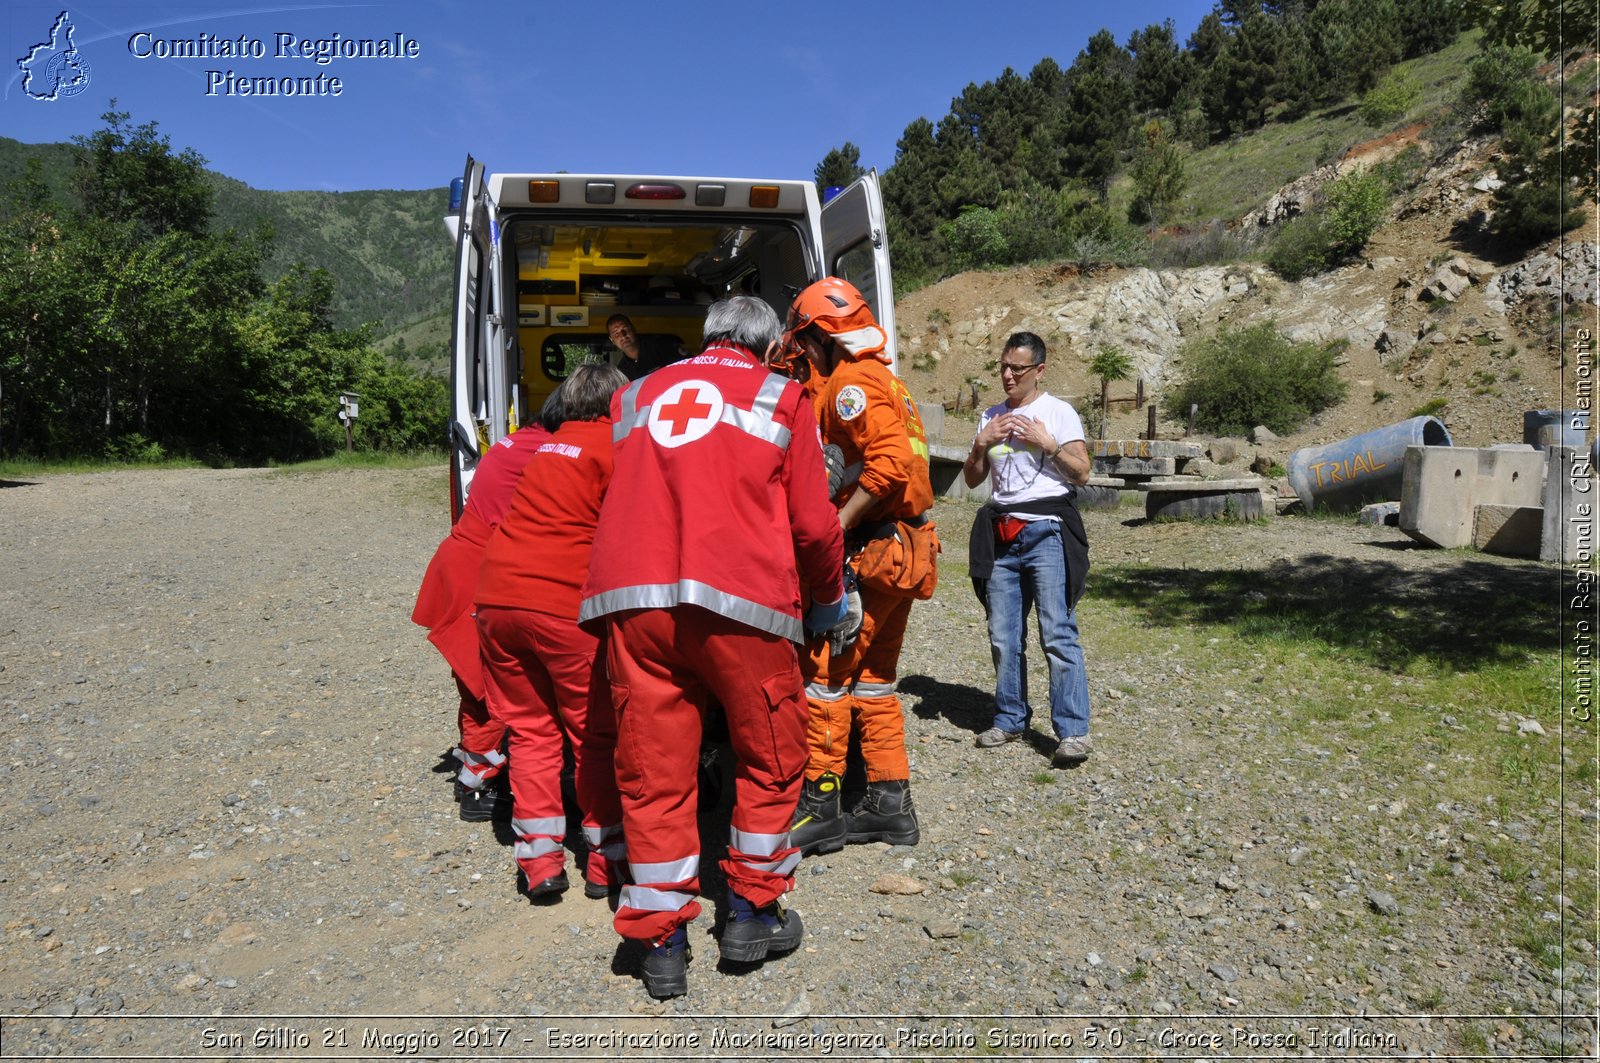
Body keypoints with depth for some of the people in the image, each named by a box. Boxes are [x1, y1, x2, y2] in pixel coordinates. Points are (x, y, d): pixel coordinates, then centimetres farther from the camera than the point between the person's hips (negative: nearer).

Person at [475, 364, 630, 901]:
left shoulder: (545, 448, 20)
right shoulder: (616, 446, 1)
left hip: (496, 595, 6)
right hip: (566, 603, -6)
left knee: (529, 729, 16)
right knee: (595, 734, 8)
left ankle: (539, 862, 16)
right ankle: (606, 862, 15)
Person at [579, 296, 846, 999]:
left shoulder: (636, 395, 21)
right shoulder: (780, 399, 11)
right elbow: (813, 521, 8)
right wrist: (828, 599, 22)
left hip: (633, 597, 4)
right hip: (740, 598, -3)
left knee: (653, 769, 9)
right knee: (769, 756, 15)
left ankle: (661, 943, 17)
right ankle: (751, 914, 25)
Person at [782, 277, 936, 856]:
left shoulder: (850, 382, -11)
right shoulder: (883, 378, 19)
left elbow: (889, 461, -25)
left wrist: (838, 524, -21)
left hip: (870, 549, -10)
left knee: (826, 671, -3)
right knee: (872, 676, 15)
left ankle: (819, 805, 4)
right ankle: (890, 803, 20)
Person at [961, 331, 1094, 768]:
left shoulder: (1059, 412, 3)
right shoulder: (992, 416, 17)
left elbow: (1082, 474, -2)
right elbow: (972, 479, 16)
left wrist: (1047, 442, -13)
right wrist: (982, 444, -1)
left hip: (1047, 531, -5)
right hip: (1000, 535, 5)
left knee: (1058, 634, -11)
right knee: (1003, 637, 7)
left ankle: (1073, 731, -9)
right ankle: (1010, 719, 19)